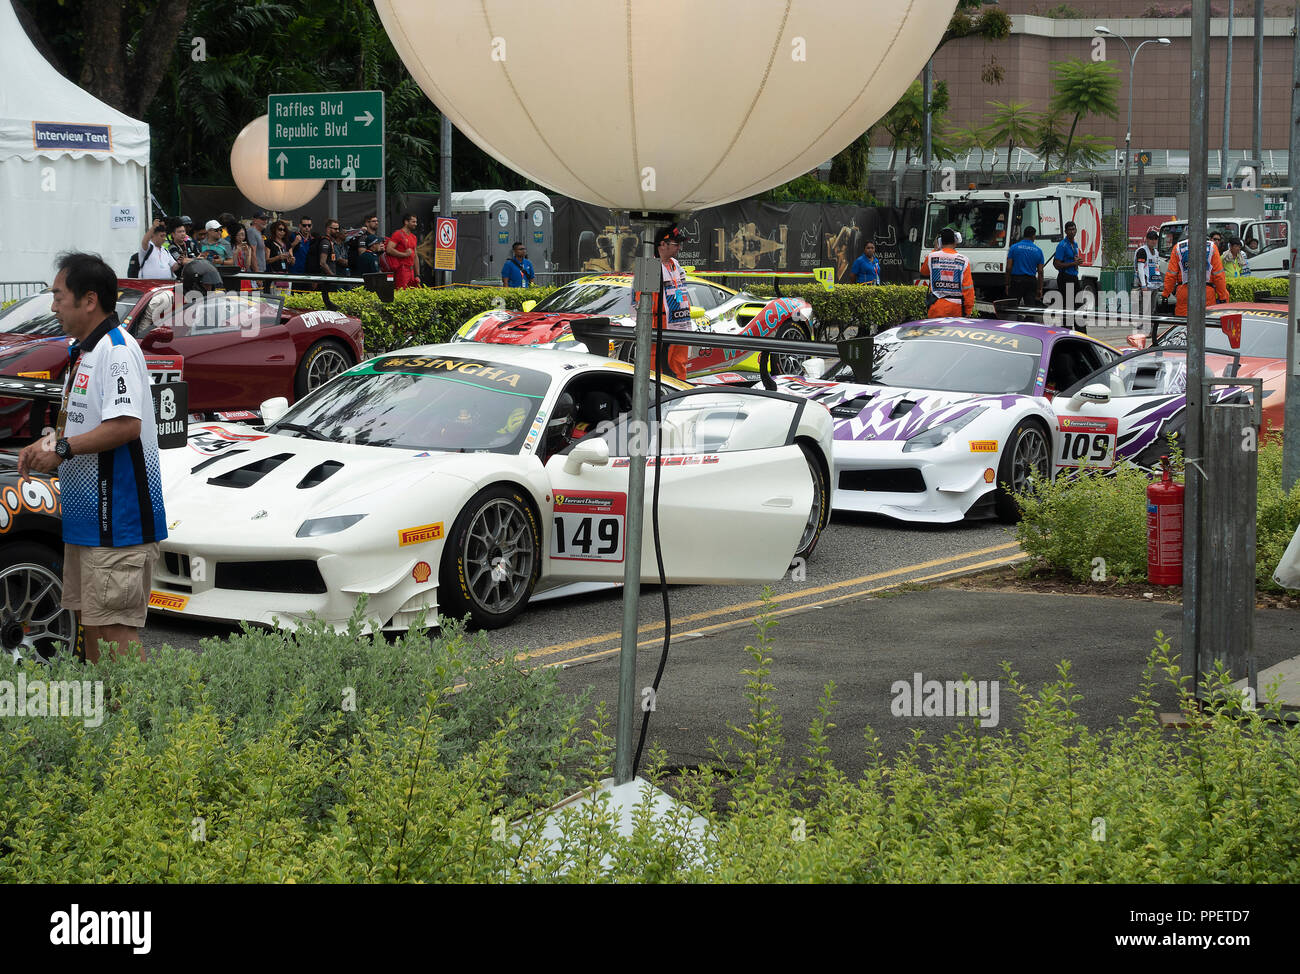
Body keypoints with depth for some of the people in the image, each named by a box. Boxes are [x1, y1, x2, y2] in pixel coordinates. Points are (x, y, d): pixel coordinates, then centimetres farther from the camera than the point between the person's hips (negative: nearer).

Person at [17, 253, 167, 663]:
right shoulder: (82, 351, 18)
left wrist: (62, 449, -19)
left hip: (117, 519, -11)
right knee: (91, 626, 15)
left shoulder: (116, 349, -16)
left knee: (115, 631, -12)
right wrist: (47, 443, 8)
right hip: (87, 519, 11)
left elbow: (126, 425, -26)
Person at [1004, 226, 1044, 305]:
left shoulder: (1014, 247, -1)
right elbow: (1040, 271, 4)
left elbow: (1008, 268, -4)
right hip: (1031, 281, 2)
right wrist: (1040, 289, 8)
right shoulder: (1038, 250, 5)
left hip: (1016, 281, -2)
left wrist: (1007, 284, 3)